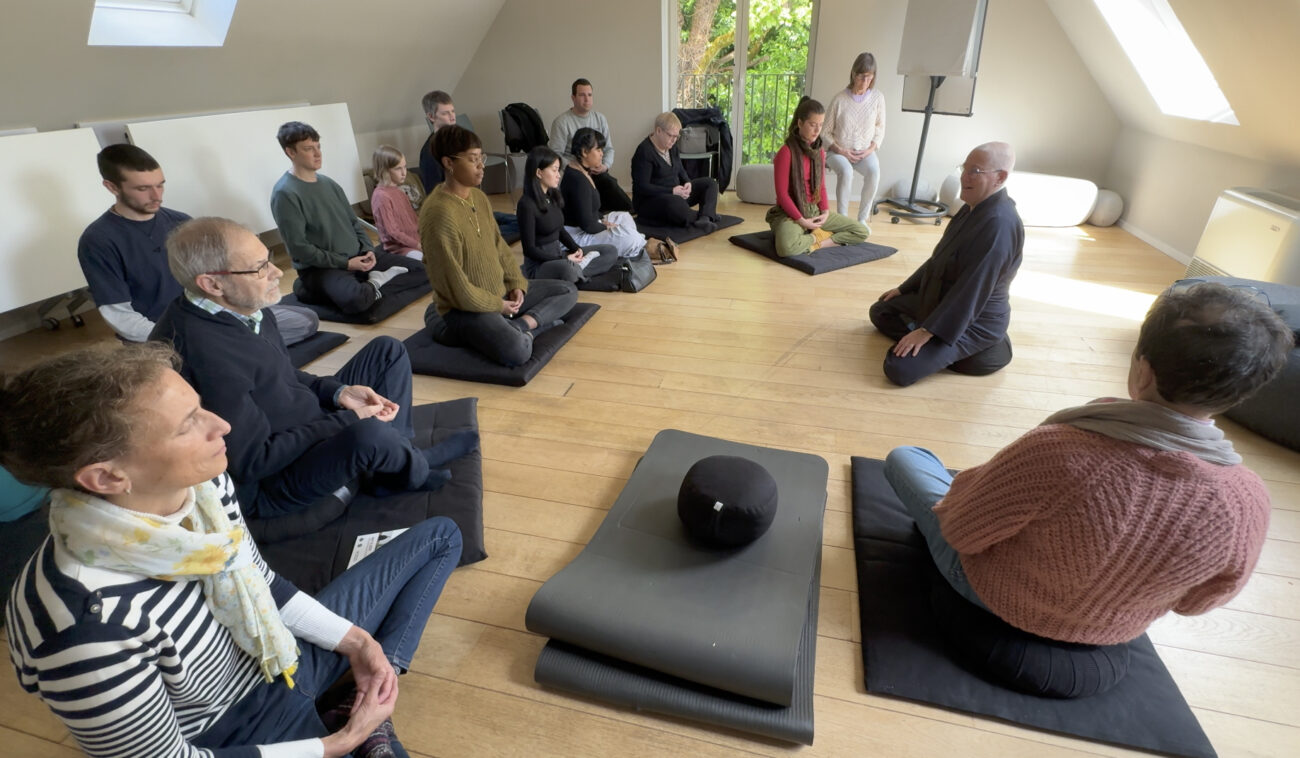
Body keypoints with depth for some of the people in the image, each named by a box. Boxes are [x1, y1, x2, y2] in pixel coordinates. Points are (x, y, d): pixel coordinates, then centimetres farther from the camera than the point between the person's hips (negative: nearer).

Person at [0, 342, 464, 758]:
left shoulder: (198, 482, -18)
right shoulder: (87, 630, -34)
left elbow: (258, 581, 1)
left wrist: (354, 640, -5)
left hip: (284, 650, 6)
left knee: (439, 536, 11)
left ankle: (366, 707, 4)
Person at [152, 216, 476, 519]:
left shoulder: (243, 308, -3)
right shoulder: (201, 352, -31)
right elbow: (254, 461, -26)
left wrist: (338, 392, -5)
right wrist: (348, 421, -20)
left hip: (310, 431, 10)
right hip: (270, 488, -9)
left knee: (387, 351, 8)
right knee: (368, 434, -38)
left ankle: (390, 467, 2)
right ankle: (416, 469, 1)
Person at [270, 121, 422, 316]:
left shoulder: (328, 183, 10)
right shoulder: (285, 193, -12)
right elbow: (299, 248, -16)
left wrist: (368, 250, -3)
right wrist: (346, 263, -17)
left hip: (358, 255, 7)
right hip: (320, 267, -7)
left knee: (420, 269, 2)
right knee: (355, 299, -39)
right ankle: (373, 285, -8)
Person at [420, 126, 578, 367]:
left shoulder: (479, 197, 3)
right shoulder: (439, 214, -24)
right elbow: (457, 290, -24)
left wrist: (516, 283, 0)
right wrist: (498, 305, -13)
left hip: (501, 292, 10)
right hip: (464, 308, -9)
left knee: (568, 291, 9)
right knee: (517, 351, -37)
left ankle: (521, 325, -10)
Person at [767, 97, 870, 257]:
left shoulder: (819, 152, 8)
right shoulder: (786, 152, -14)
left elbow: (821, 187, 14)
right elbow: (782, 194, -16)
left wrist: (825, 211, -4)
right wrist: (801, 220, -18)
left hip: (815, 211, 7)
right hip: (790, 213, -7)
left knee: (863, 232, 2)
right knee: (787, 247, -42)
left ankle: (813, 240, -7)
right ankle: (818, 237, -9)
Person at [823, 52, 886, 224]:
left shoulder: (877, 97, -1)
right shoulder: (840, 98, -8)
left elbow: (880, 128, 10)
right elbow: (826, 132, -1)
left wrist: (871, 149, -6)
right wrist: (840, 150, -14)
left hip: (865, 152, 2)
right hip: (839, 151, -2)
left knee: (874, 171, -31)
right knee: (845, 171, -37)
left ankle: (862, 219, -16)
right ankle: (842, 218, -22)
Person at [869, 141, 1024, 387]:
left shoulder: (999, 224, -29)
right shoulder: (974, 207, 2)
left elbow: (972, 291, -30)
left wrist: (927, 331, -28)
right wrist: (903, 288, 17)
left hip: (974, 320, -10)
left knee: (898, 369, -22)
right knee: (880, 312, 17)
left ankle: (968, 351, 0)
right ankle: (947, 347, 9)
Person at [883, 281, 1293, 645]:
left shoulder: (1057, 451, -41)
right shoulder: (1249, 501, -26)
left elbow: (962, 532, -24)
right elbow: (1194, 600, -4)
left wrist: (954, 499, -2)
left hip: (995, 596, -4)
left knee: (904, 457, 12)